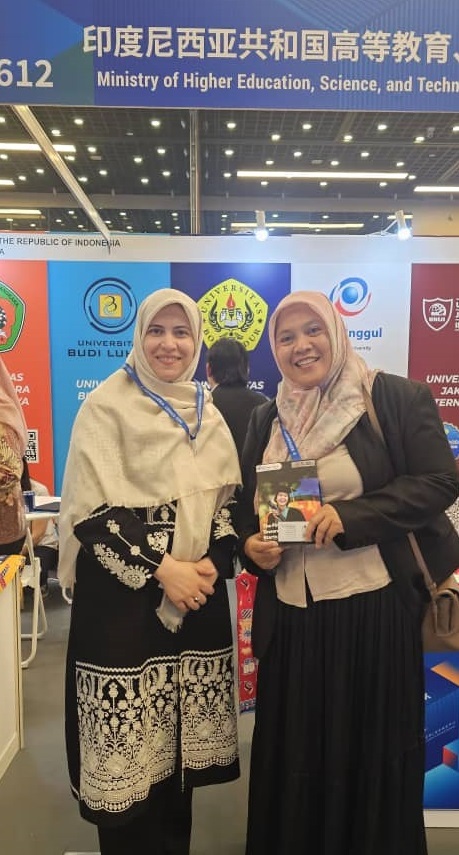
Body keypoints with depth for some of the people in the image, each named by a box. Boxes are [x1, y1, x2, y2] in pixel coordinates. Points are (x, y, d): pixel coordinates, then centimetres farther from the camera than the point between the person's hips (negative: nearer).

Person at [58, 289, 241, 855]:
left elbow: (228, 498, 10)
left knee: (179, 740, 14)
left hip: (198, 591, 5)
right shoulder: (107, 404, -6)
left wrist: (213, 563, -6)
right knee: (129, 745, 3)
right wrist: (161, 570, -15)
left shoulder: (208, 412, 10)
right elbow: (91, 508, -11)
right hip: (123, 593, -4)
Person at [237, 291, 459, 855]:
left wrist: (351, 515, -21)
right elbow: (246, 505, 15)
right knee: (294, 749, 16)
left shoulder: (395, 398, -5)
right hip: (290, 613, 5)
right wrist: (250, 544, -7)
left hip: (374, 606, -4)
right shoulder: (267, 420, 10)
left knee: (370, 746, 11)